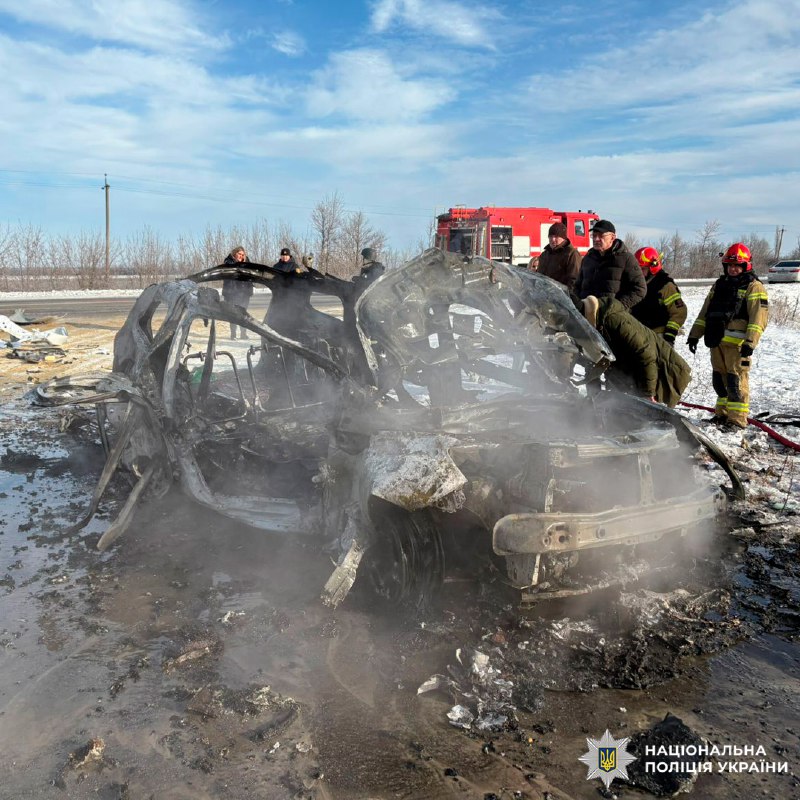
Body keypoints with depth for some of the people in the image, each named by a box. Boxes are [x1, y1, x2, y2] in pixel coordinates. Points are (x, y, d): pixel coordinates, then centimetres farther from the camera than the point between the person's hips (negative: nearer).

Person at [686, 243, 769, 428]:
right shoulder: (719, 284, 21)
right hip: (717, 341, 7)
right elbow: (705, 311, 22)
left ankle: (737, 419, -4)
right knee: (719, 378, 12)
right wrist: (694, 335, 15)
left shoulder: (753, 287, 0)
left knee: (736, 380, -8)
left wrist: (751, 341, -21)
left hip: (737, 342, -7)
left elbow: (760, 316, -10)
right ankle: (722, 414, 23)